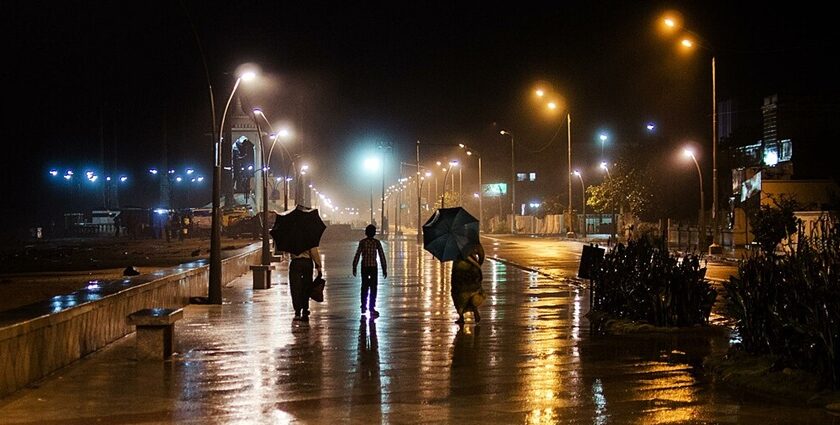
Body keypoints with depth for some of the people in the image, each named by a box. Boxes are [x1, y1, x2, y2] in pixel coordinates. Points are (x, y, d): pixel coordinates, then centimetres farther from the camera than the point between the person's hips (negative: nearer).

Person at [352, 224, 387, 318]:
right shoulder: (377, 242, -5)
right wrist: (384, 269, 1)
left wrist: (354, 267, 2)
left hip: (364, 267, 2)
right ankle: (371, 308, -5)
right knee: (373, 288, 1)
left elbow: (357, 255, -6)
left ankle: (364, 307, 21)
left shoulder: (362, 242, -4)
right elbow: (382, 256, -5)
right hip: (373, 266, -2)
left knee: (364, 287, 15)